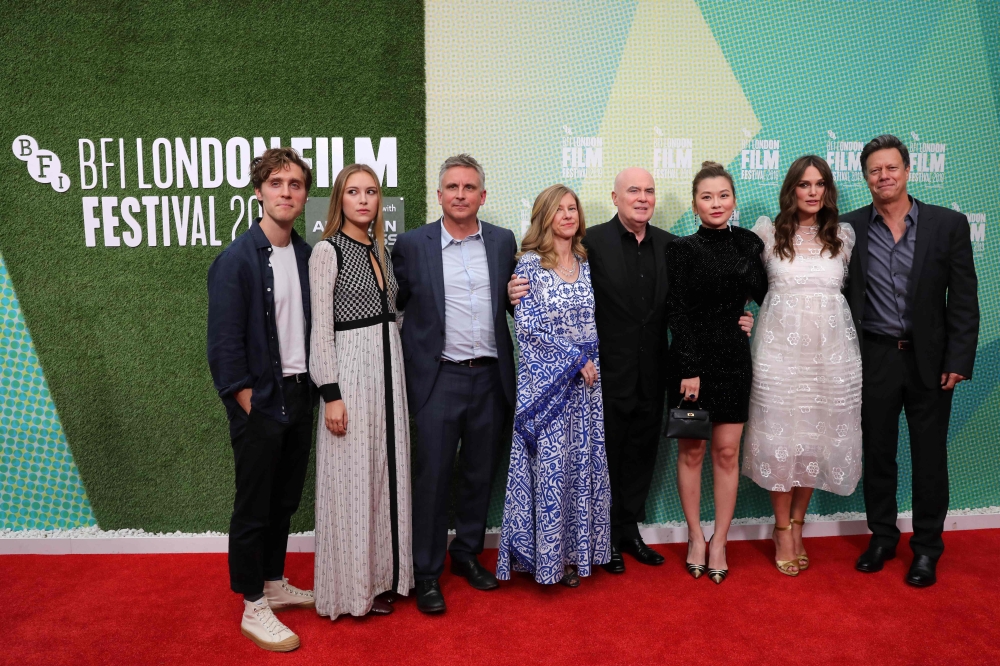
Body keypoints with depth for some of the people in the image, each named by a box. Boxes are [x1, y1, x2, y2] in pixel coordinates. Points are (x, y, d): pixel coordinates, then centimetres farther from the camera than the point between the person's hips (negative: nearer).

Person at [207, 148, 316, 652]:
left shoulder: (306, 255, 5)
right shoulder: (236, 260, -13)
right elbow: (224, 344, -14)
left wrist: (309, 391, 4)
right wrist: (250, 404, -13)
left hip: (299, 397, 6)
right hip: (260, 402, -6)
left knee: (285, 500, 18)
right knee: (253, 506, 6)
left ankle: (275, 584, 35)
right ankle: (253, 608, 21)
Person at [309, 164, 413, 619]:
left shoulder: (379, 249, 12)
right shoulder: (328, 251, -8)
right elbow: (321, 329, -12)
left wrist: (394, 370, 11)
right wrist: (331, 394, -16)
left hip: (388, 367, 7)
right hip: (350, 370, -7)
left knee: (385, 472, 12)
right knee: (351, 479, 2)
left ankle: (381, 575, 27)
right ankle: (352, 586, 18)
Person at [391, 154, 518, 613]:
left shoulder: (503, 242, 7)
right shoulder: (412, 244, -2)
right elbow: (395, 306, 3)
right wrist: (405, 373, 0)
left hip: (490, 377, 3)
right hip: (439, 378, -3)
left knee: (480, 474, 14)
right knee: (432, 477, 2)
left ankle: (467, 553, 33)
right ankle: (427, 572, 17)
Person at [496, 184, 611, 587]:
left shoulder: (587, 265, 9)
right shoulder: (530, 264, -7)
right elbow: (528, 326, -13)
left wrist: (589, 362, 2)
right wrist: (576, 359, -13)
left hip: (586, 380, 5)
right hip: (545, 380, -5)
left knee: (584, 463, 9)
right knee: (549, 466, 0)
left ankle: (576, 549, 22)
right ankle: (548, 555, 14)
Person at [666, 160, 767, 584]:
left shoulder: (748, 243, 6)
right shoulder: (682, 249, -3)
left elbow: (764, 295, 9)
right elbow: (678, 313, -8)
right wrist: (690, 369, -13)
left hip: (733, 359, 3)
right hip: (691, 358, -3)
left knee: (727, 452, 6)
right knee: (691, 451, 6)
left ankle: (719, 542, 19)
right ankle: (696, 538, 21)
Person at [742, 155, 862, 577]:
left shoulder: (843, 236, 7)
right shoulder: (768, 232, 0)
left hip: (830, 352, 2)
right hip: (780, 348, -2)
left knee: (817, 437, 8)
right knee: (780, 437, 2)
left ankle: (796, 524, 25)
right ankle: (783, 531, 17)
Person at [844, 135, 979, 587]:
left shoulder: (948, 224, -2)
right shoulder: (849, 228, 0)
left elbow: (964, 299, -2)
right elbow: (841, 295, 2)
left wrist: (958, 361, -7)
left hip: (929, 359, -1)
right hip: (874, 359, 1)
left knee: (929, 457, 8)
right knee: (877, 453, 12)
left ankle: (927, 548, 24)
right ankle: (882, 537, 29)